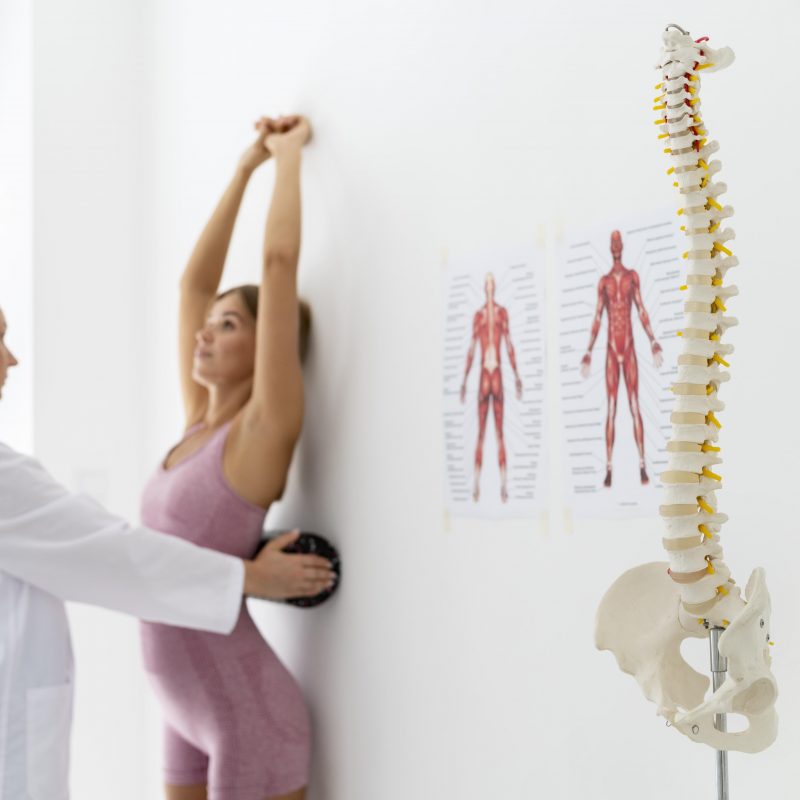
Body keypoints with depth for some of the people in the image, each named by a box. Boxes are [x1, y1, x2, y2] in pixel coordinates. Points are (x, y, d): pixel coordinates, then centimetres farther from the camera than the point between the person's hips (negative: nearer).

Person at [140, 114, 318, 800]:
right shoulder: (198, 422, 7)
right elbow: (194, 282, 11)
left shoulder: (263, 429, -11)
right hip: (186, 712, 7)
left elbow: (280, 263, -15)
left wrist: (289, 155, -4)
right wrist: (245, 167, 15)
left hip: (247, 716, -7)